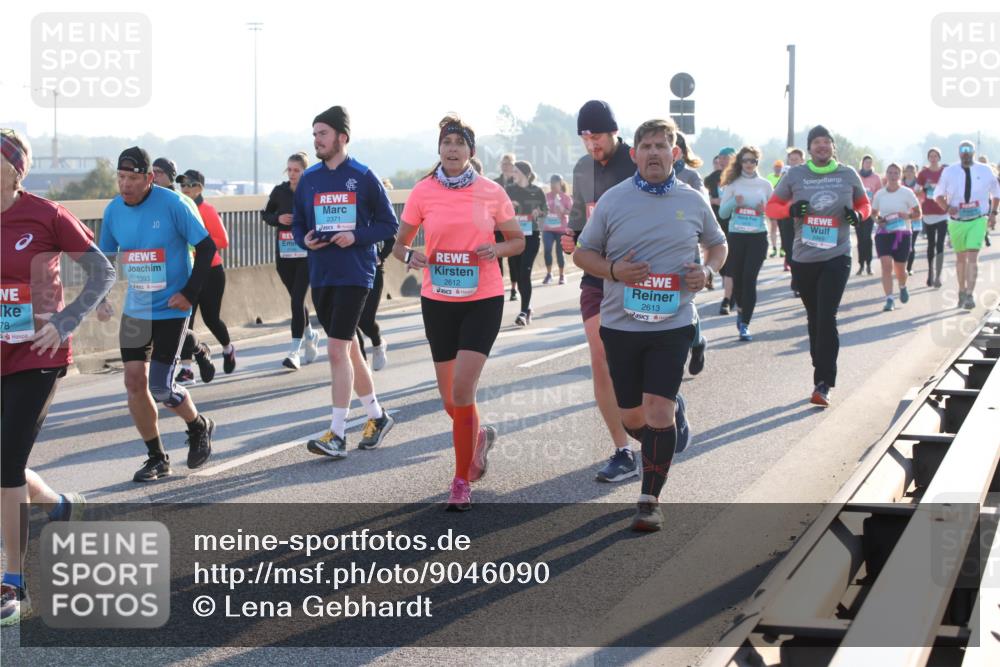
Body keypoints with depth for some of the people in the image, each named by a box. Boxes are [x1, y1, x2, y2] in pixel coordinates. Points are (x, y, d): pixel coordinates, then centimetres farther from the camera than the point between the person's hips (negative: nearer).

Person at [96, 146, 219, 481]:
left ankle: (199, 427, 22)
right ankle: (156, 458, 15)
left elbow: (207, 247, -8)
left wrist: (190, 293, -13)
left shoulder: (172, 204, -14)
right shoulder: (114, 210, 1)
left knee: (160, 387, -9)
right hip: (134, 311, 5)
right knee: (134, 382, 0)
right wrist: (99, 299, 0)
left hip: (171, 310, -5)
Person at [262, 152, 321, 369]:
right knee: (296, 299, 15)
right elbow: (266, 214, 16)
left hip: (307, 255, -4)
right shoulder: (279, 191, 5)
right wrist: (278, 218, -5)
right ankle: (310, 335, 40)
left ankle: (295, 351, -10)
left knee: (297, 300, -12)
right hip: (284, 254, 4)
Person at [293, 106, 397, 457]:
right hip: (320, 276, 6)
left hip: (354, 275, -6)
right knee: (348, 349, 14)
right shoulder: (308, 178, 8)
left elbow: (389, 224, -1)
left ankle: (337, 434, -9)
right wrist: (304, 240, -5)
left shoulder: (364, 177, -4)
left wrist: (357, 236, -16)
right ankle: (377, 416, 30)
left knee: (337, 351, -13)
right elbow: (297, 223, 17)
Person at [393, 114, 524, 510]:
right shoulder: (423, 192, -1)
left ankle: (462, 482, 1)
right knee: (450, 400, 9)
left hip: (483, 300, -2)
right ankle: (479, 436, 43)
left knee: (462, 390, -13)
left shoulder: (491, 192, -3)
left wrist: (497, 249, -13)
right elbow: (400, 244, 8)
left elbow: (518, 240, 8)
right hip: (438, 301, 2)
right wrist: (410, 257, -15)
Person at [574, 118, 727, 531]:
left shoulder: (694, 202, 3)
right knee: (633, 419, 9)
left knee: (658, 413, -11)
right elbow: (582, 253, 6)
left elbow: (718, 244, 19)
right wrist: (614, 271, -14)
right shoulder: (613, 200, 0)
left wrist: (707, 270, -3)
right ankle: (674, 413, 44)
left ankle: (650, 502, 2)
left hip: (673, 325, -1)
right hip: (621, 324, 1)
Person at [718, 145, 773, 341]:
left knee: (750, 279, -10)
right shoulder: (732, 184, 4)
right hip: (736, 236, 1)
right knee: (737, 278, 7)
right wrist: (734, 202, -16)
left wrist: (766, 209, -11)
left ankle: (745, 324, -8)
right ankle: (740, 309, 37)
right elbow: (722, 213, 2)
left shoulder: (765, 185, 5)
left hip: (758, 237, -1)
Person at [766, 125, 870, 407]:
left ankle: (823, 384, -11)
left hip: (836, 258, -2)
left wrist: (858, 215, -9)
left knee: (827, 318, -12)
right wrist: (790, 210, -15)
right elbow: (772, 207, 6)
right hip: (803, 259, 2)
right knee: (814, 319, 13)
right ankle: (822, 372, 28)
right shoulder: (795, 175, 1)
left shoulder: (848, 175, 2)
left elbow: (864, 204, 15)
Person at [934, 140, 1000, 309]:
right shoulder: (949, 172, 0)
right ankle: (962, 291, 28)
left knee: (972, 256, -15)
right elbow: (938, 195, 6)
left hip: (978, 220, -2)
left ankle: (970, 295, -18)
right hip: (957, 221, 2)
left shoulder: (985, 171, 0)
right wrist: (947, 207, -13)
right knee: (960, 257, 12)